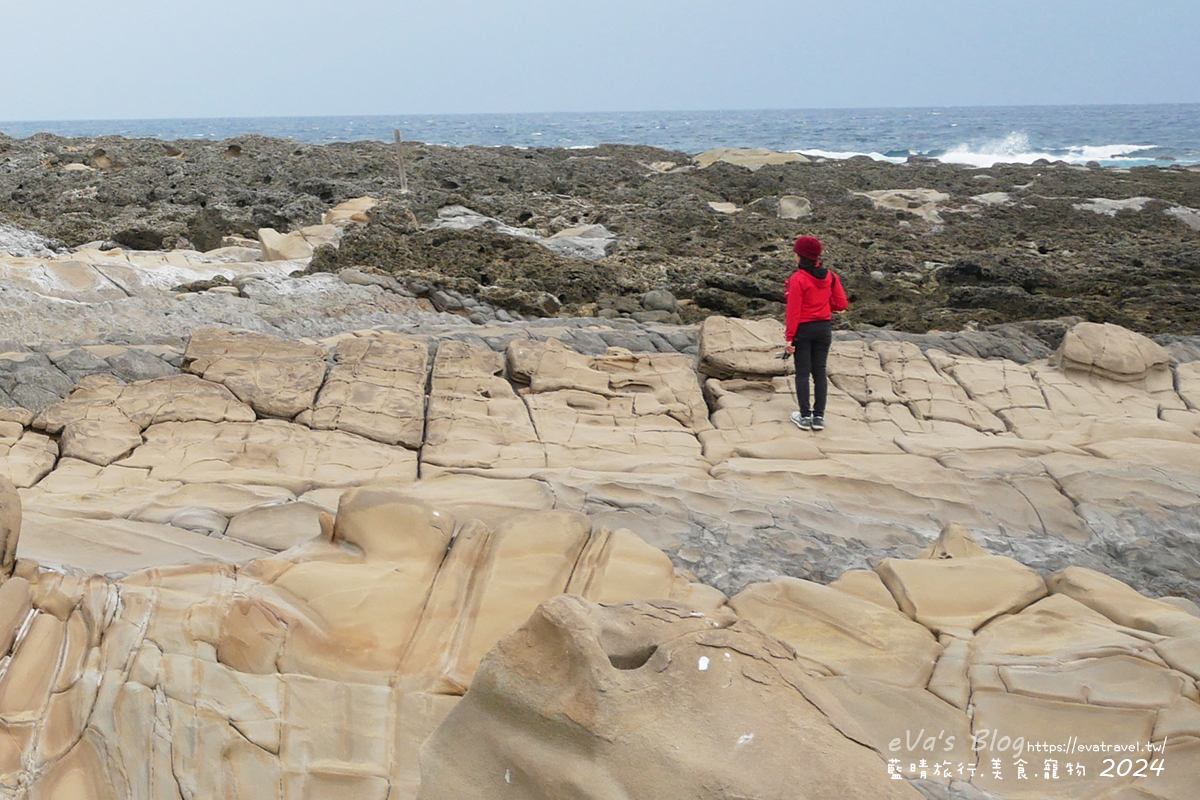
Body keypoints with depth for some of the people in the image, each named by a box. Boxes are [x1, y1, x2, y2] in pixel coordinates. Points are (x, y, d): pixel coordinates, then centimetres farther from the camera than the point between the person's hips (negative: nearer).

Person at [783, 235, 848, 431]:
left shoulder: (798, 279, -17)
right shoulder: (830, 277, -1)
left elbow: (793, 311, -16)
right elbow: (841, 304, 1)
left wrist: (790, 338, -12)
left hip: (803, 329, -5)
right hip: (825, 327, 5)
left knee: (802, 372, 4)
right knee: (820, 372, 10)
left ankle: (805, 416, 6)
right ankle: (819, 416, 11)